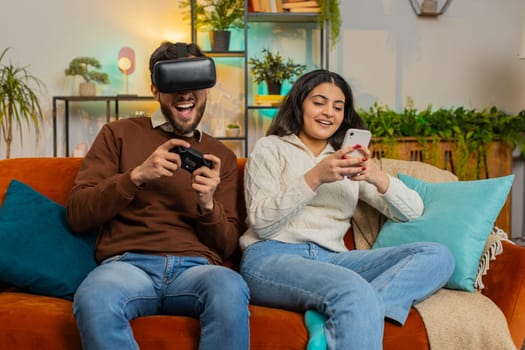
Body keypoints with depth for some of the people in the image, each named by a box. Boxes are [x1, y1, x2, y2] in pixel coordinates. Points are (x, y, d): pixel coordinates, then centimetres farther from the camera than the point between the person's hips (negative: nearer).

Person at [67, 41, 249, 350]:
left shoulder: (222, 157, 19)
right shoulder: (119, 134, 14)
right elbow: (78, 215, 5)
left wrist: (208, 205, -5)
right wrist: (137, 176, -10)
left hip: (195, 267, 1)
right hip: (128, 263, -1)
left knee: (232, 289, -36)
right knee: (93, 298, -38)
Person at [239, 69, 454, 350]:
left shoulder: (350, 160, 26)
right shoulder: (270, 148, 13)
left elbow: (413, 211, 15)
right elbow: (261, 224, -2)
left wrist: (378, 178, -6)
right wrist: (314, 178, -14)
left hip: (331, 259, 7)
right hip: (271, 258, -7)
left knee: (438, 256, -19)